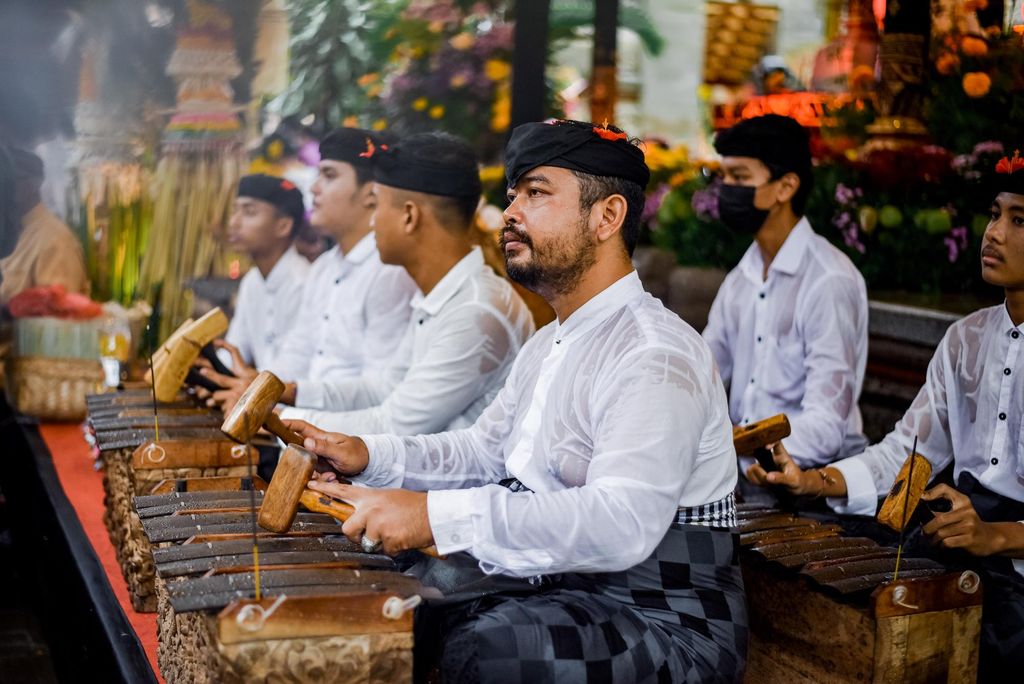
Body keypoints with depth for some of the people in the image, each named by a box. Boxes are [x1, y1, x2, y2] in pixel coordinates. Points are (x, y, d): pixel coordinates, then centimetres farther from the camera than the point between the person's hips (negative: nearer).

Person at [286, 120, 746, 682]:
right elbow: (484, 451, 20)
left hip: (662, 617, -9)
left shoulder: (656, 356, -20)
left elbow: (621, 521, -34)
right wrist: (370, 457, 2)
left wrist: (439, 516, -38)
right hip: (555, 585, 9)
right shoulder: (546, 346, 16)